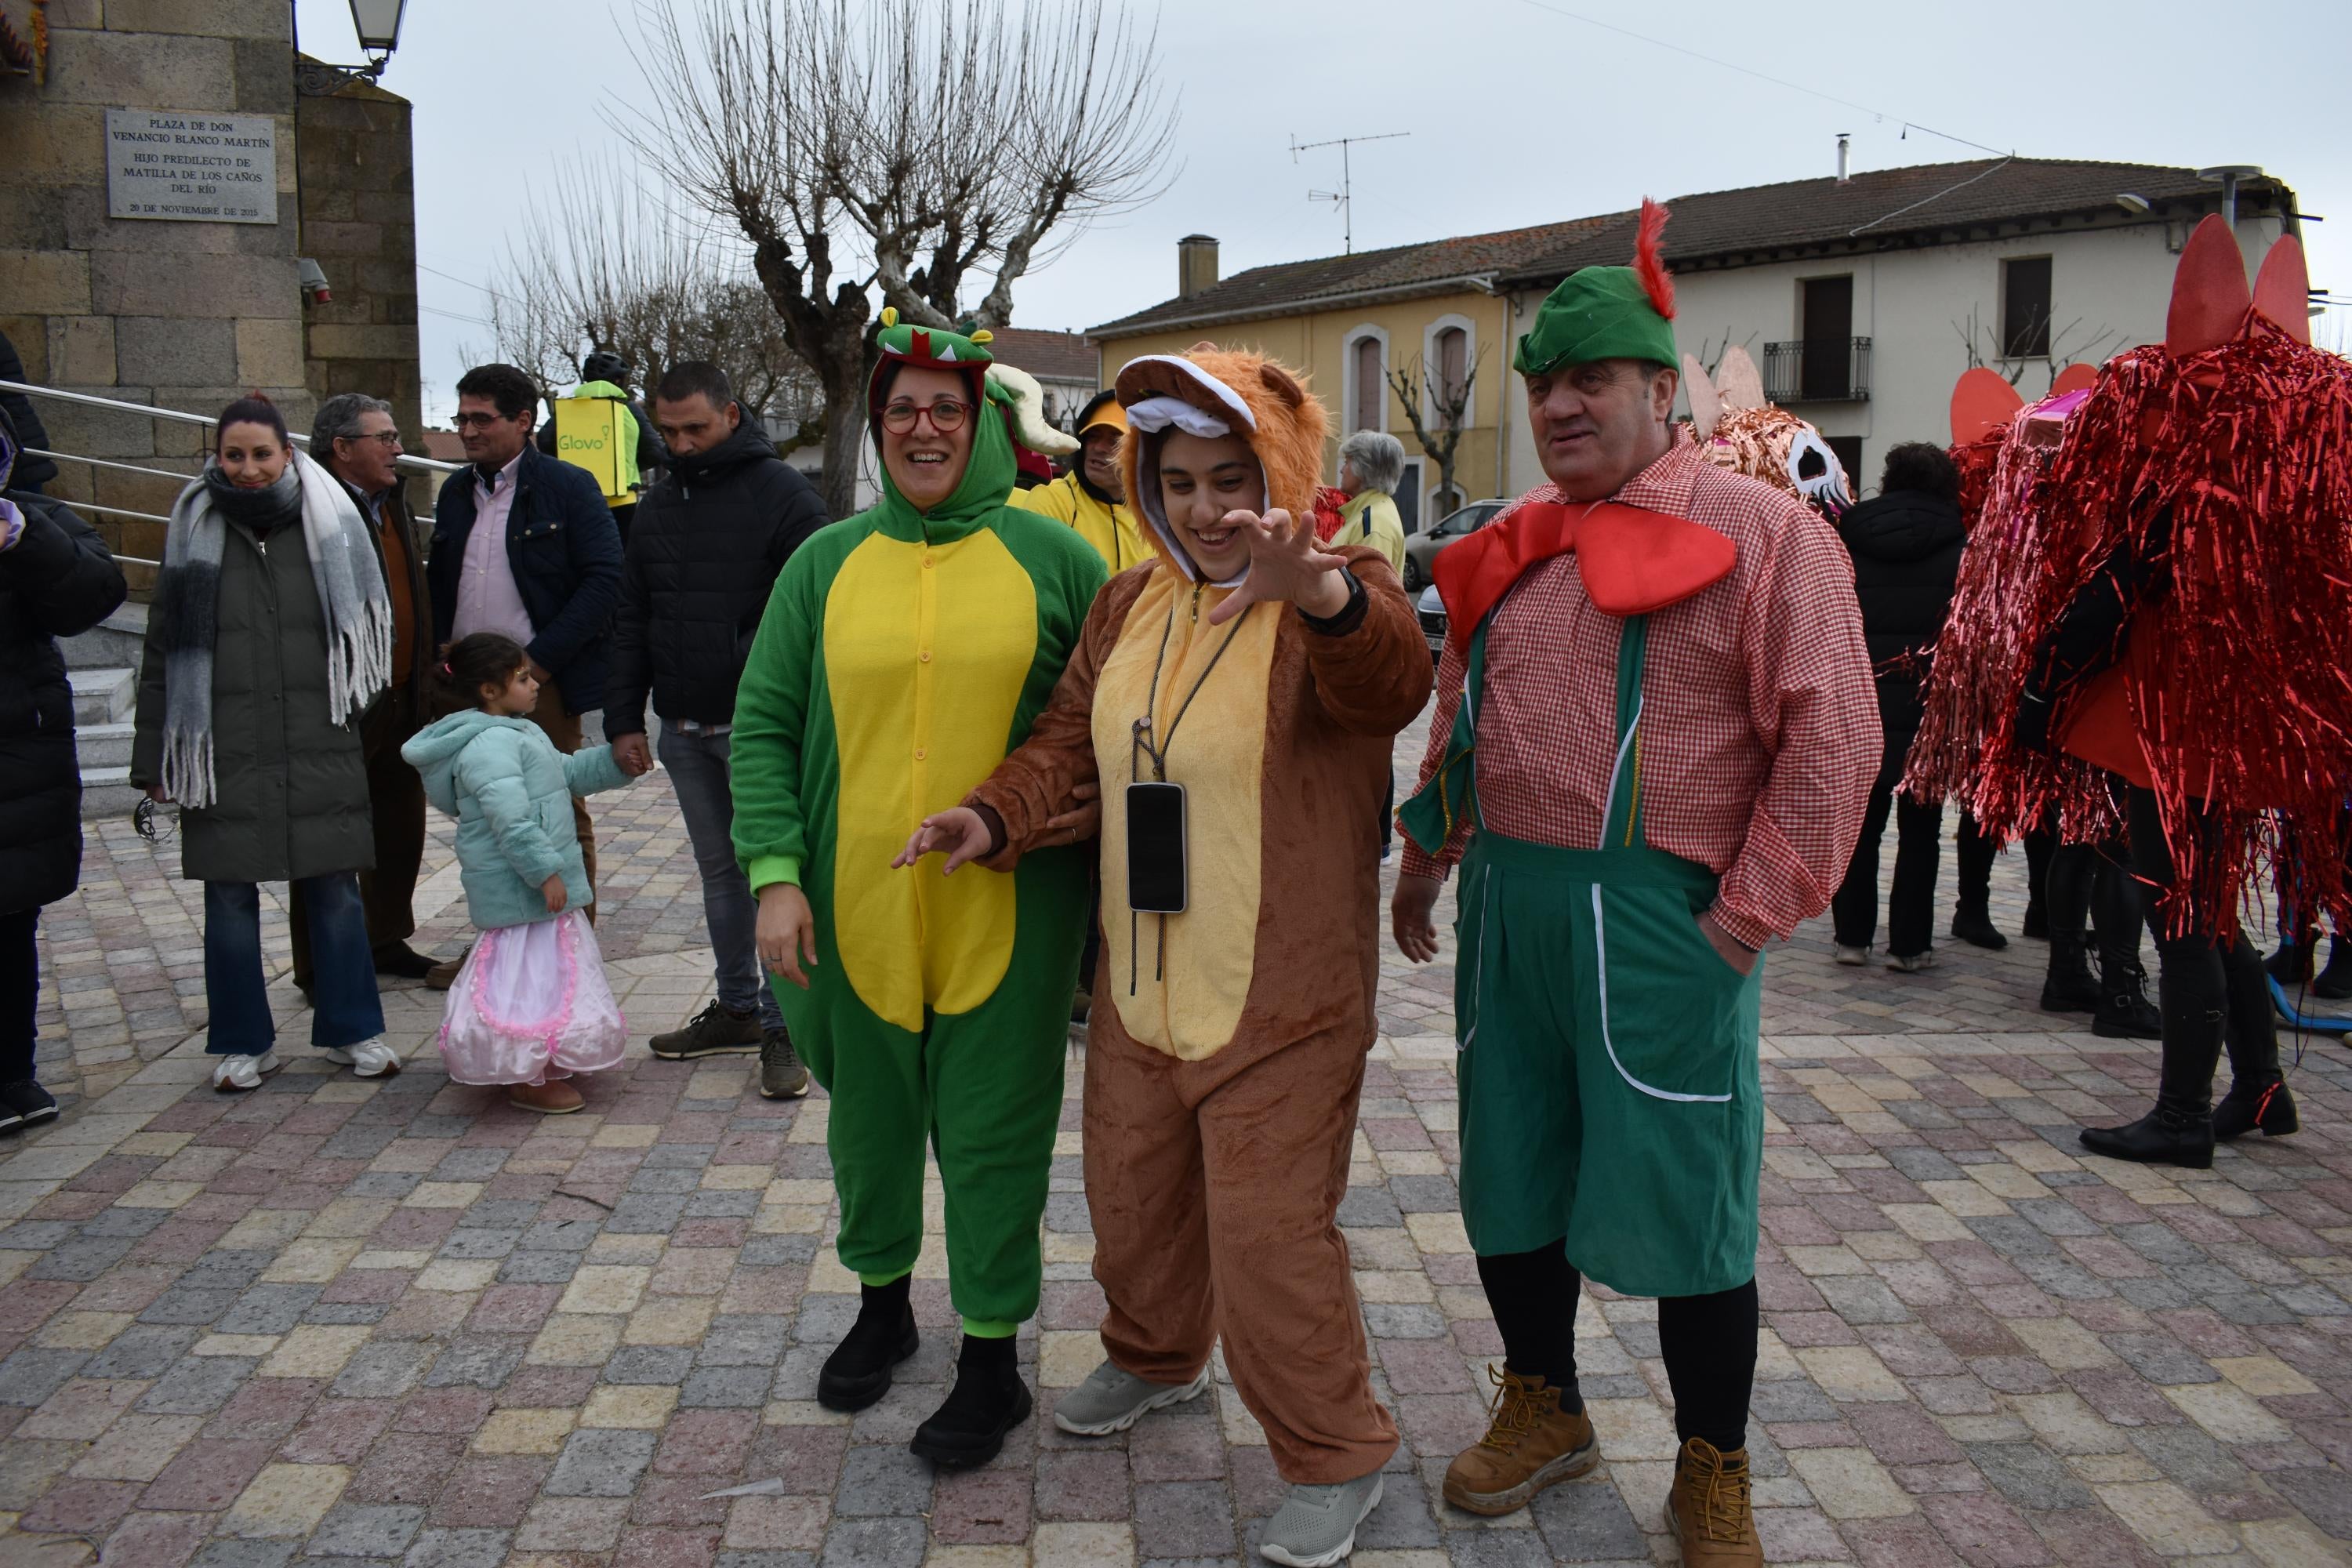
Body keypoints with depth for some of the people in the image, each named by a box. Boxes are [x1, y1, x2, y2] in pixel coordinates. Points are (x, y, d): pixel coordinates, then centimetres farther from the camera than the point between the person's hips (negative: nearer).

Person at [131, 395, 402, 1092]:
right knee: (230, 897, 6)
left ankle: (350, 1029, 19)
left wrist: (351, 723, 8)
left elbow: (363, 636, 11)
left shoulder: (328, 526, 4)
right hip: (225, 755, 0)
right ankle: (244, 1042, 20)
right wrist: (154, 758, 4)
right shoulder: (194, 533, 4)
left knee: (336, 890, 4)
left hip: (320, 750, 0)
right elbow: (164, 653, 6)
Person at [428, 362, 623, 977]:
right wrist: (440, 645, 4)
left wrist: (541, 659, -16)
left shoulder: (567, 488, -6)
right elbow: (439, 578, 23)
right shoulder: (456, 492, 14)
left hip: (542, 684, -6)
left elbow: (603, 578, -12)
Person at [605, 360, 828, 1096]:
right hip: (682, 727, 6)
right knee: (719, 871, 14)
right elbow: (632, 618, 16)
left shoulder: (782, 494, -6)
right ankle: (738, 1008, 25)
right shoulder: (658, 504, 13)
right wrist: (624, 717, 10)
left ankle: (783, 1027, 4)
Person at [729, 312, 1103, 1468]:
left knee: (994, 1135, 5)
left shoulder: (1051, 559, 0)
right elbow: (764, 724, 3)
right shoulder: (826, 563, 5)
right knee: (867, 1118, 19)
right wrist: (774, 873, -8)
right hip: (855, 906, 3)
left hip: (1007, 909, -2)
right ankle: (882, 1303, 43)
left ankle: (993, 1361, 23)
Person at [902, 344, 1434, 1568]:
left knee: (1270, 1239, -1)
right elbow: (1070, 736, 11)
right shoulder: (1128, 604, 7)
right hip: (1136, 993, 7)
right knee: (1133, 1202, 24)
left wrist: (1320, 593, -60)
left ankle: (1335, 1459, 23)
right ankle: (1155, 1359, 52)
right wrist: (996, 816, -10)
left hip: (1279, 1007, -7)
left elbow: (1392, 680, -37)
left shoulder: (1340, 596, -15)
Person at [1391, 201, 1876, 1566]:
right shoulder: (1517, 545, 13)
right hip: (1508, 900, 6)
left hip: (1660, 917, -6)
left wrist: (1746, 918, -14)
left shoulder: (1763, 532, -6)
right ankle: (1543, 1408, 37)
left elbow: (1832, 740, -11)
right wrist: (1431, 860, 19)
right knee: (1510, 1174, 15)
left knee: (1682, 1197, 3)